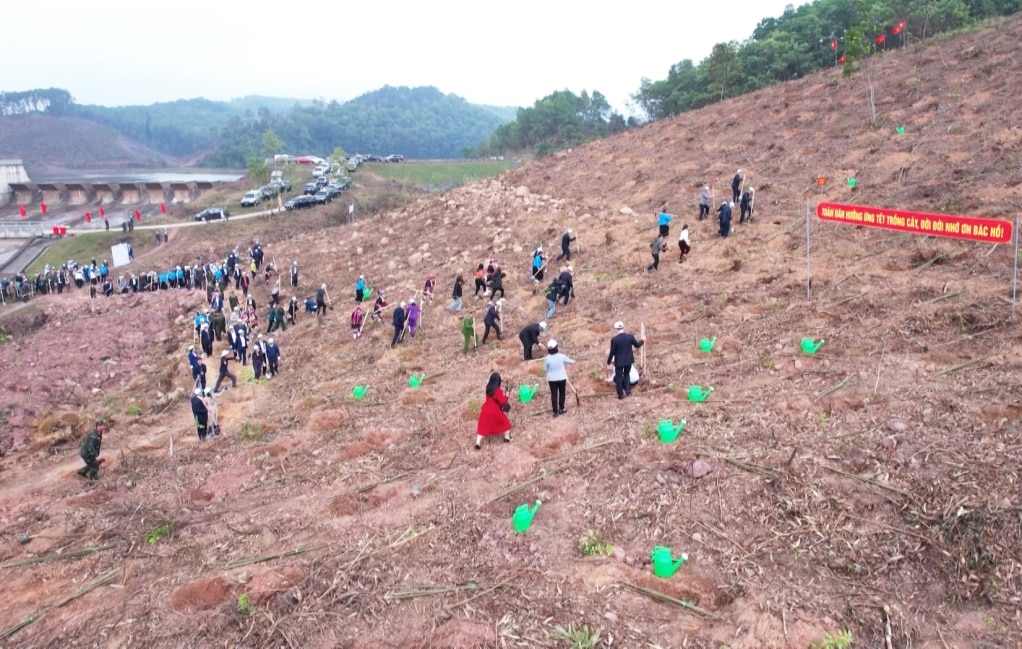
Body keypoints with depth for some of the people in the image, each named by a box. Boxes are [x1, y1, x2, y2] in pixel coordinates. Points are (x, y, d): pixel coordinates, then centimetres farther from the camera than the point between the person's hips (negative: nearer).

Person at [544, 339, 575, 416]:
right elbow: (571, 362, 2)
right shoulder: (562, 356, -15)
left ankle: (555, 411, 11)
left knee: (554, 394, 8)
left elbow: (545, 369, -4)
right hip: (561, 378, 0)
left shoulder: (547, 358, -16)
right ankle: (561, 409, 25)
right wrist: (573, 362, 25)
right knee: (562, 393, 18)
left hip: (552, 379, 0)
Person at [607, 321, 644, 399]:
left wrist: (609, 361, 3)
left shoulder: (614, 339, -21)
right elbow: (637, 345, 3)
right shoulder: (630, 336, -12)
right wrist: (643, 340, 24)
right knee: (626, 375, 25)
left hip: (619, 361, -3)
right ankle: (628, 391, 26)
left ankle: (621, 394, 20)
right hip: (628, 360, 3)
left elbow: (612, 352, -14)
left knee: (619, 377, 13)